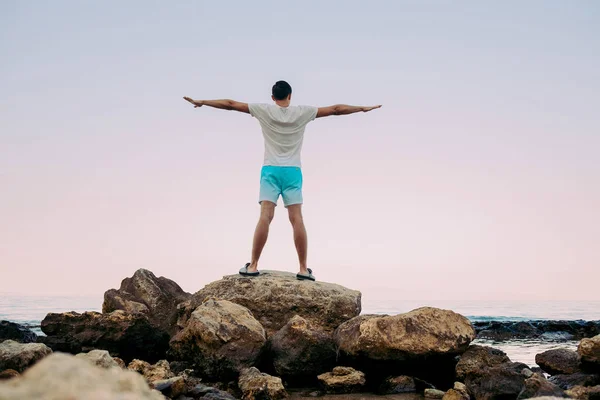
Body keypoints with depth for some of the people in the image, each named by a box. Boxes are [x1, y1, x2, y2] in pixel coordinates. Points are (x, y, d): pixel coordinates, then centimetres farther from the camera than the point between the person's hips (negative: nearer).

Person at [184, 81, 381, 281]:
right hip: (292, 171, 0)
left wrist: (202, 102, 18)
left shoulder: (264, 110, 3)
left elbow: (230, 104, 8)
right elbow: (335, 109, 10)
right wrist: (363, 108, 21)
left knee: (265, 217, -7)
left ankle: (253, 266, -10)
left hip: (270, 170, 0)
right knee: (297, 219, -3)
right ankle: (303, 269, -2)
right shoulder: (302, 112, 4)